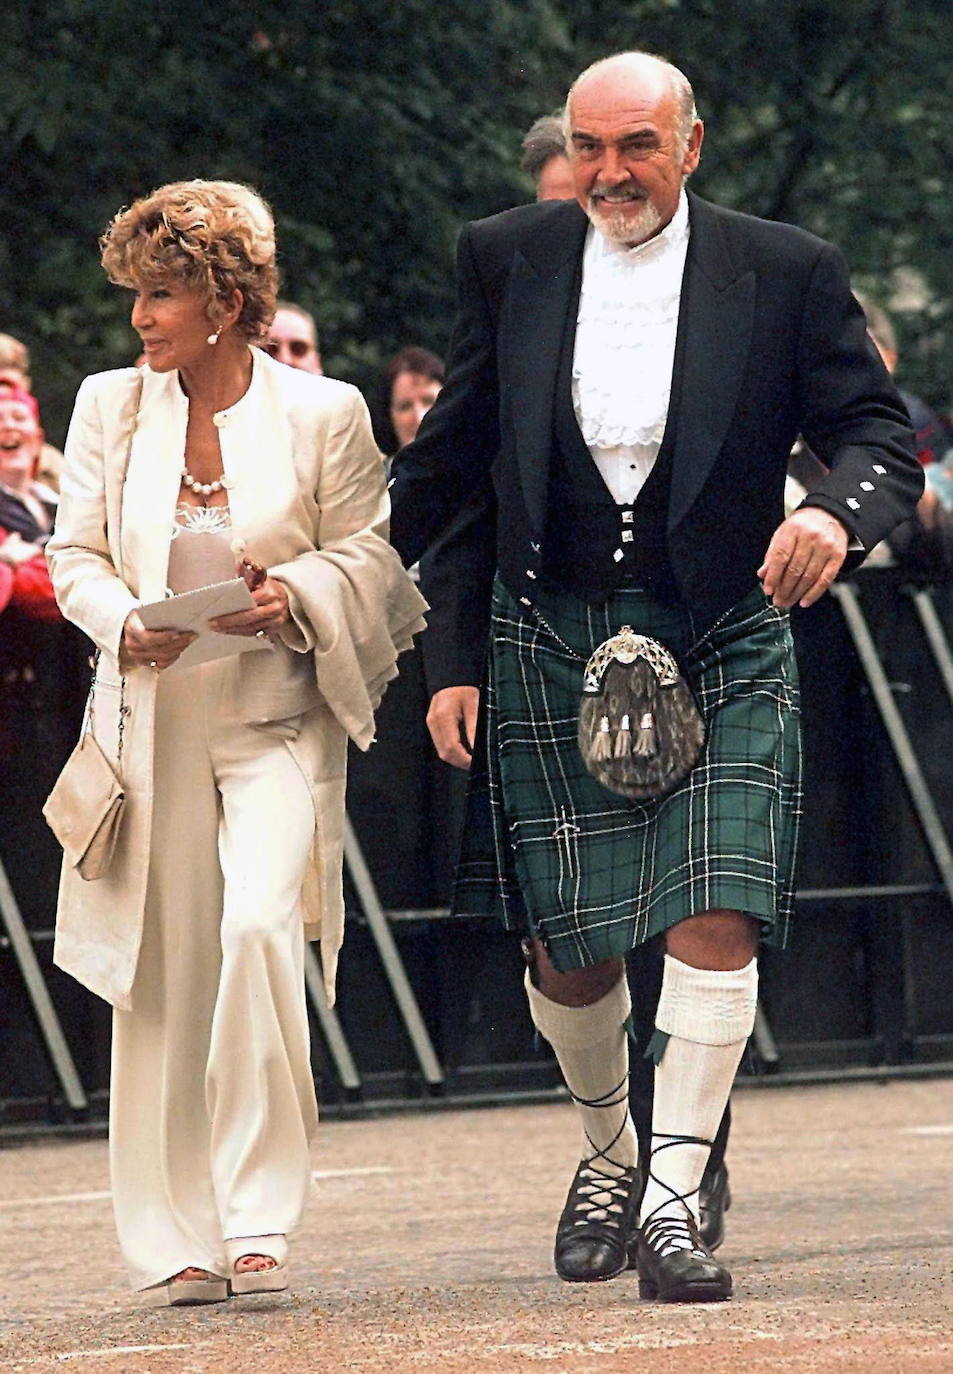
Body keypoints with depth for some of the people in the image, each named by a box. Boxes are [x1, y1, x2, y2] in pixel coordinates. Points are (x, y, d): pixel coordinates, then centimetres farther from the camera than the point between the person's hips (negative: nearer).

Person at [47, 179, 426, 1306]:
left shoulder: (322, 414, -1)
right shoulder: (110, 408, 6)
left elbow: (368, 552, 4)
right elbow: (74, 555, 8)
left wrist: (295, 597, -16)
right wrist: (124, 625, -12)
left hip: (276, 725, -3)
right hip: (151, 726, 3)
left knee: (259, 927, -22)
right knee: (163, 974, 2)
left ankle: (257, 1213, -13)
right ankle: (174, 1241, 12)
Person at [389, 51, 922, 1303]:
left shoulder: (783, 273, -1)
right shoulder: (509, 261, 5)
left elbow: (880, 432, -1)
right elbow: (460, 462, 10)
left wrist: (838, 511, -25)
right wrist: (461, 658, 6)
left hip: (721, 641, -2)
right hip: (550, 640, 2)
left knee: (714, 919, -15)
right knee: (565, 949, 5)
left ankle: (673, 1199, -11)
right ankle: (607, 1149, 32)